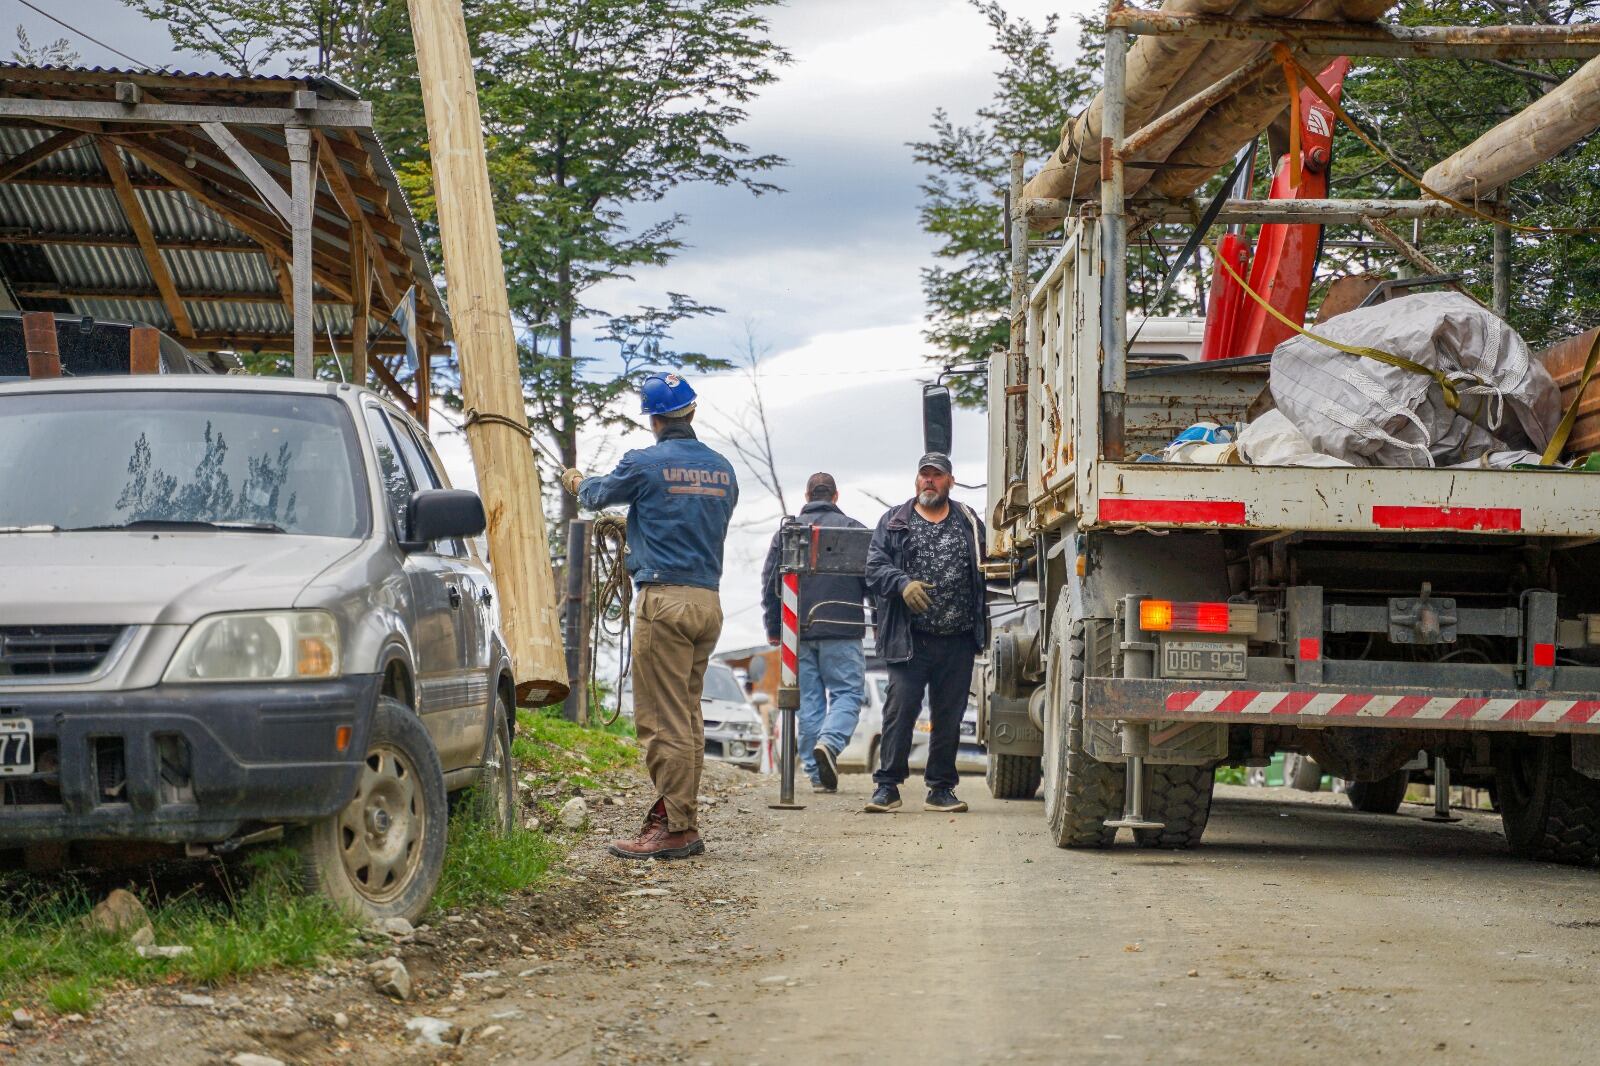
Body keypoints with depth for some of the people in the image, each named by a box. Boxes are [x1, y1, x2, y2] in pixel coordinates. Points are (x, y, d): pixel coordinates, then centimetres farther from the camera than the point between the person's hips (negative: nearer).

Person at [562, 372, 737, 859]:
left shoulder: (645, 464, -6)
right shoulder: (722, 469, 11)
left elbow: (597, 494, 12)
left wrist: (578, 483, 37)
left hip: (664, 600, -7)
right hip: (709, 600, 7)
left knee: (662, 719, -5)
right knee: (687, 716, 13)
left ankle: (673, 828, -7)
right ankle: (683, 823, 15)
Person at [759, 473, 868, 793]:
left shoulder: (787, 531, 7)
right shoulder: (854, 529, 0)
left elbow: (770, 583, 8)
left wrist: (773, 628, 17)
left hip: (799, 631, 3)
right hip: (842, 631, -3)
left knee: (809, 700, 7)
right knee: (847, 693, 1)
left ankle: (817, 773, 5)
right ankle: (829, 742, -25)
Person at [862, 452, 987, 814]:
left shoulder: (969, 523, 12)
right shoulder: (894, 522, 7)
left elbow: (986, 569, 13)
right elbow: (875, 567, -1)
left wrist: (983, 628, 4)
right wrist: (903, 584, -22)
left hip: (958, 642, 2)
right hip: (910, 641, -2)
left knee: (949, 716, 7)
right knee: (900, 711, -8)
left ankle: (941, 789, 14)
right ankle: (887, 786, -1)